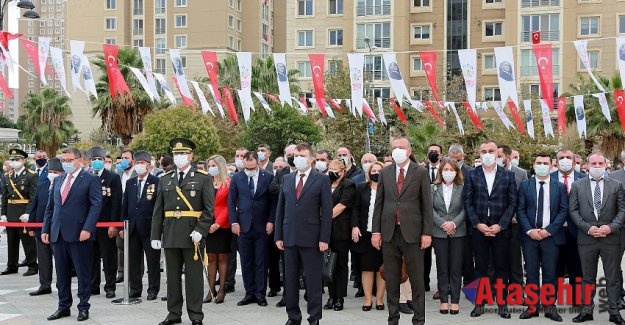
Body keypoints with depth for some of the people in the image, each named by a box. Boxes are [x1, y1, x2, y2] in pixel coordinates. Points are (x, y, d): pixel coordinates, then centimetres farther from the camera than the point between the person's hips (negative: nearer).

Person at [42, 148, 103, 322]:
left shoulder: (90, 179, -3)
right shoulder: (58, 180, 16)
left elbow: (96, 205, -10)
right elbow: (50, 207, 17)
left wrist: (87, 229, -19)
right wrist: (46, 229, 9)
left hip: (79, 234, -6)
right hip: (58, 234, 6)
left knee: (83, 273, 2)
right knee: (62, 274, 11)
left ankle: (83, 308, 11)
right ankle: (64, 307, 21)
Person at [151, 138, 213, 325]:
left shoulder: (203, 179, 1)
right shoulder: (165, 180, 12)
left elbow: (209, 209, -4)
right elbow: (158, 211, 10)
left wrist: (200, 231, -16)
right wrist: (155, 236, 4)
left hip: (192, 235, -3)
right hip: (170, 235, 4)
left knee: (194, 276, 2)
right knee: (173, 276, 9)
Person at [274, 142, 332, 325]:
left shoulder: (321, 180, -1)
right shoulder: (287, 179, 12)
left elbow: (327, 211, -5)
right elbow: (280, 209, 11)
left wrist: (324, 239, -10)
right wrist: (278, 236, 5)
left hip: (311, 238, -4)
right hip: (290, 238, 4)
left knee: (313, 279, 3)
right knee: (290, 279, 9)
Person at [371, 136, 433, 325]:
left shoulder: (420, 173, 0)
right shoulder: (385, 173, 8)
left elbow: (427, 204, -1)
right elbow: (379, 203, 9)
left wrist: (427, 233, -6)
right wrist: (375, 231, 3)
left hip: (412, 232, -3)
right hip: (389, 232, 3)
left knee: (417, 279, 2)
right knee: (391, 279, 9)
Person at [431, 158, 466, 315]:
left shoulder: (462, 188, 2)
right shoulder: (433, 188, 5)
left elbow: (465, 209, -2)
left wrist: (454, 223, -15)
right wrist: (442, 223, -12)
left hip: (458, 232, -1)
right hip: (439, 232, 1)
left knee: (456, 268, 2)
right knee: (442, 267, 5)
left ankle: (455, 300, 8)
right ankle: (444, 300, 11)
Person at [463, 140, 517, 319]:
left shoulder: (508, 175, 3)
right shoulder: (471, 175, 4)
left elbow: (512, 203, 0)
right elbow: (467, 202, 1)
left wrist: (500, 225, -9)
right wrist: (478, 224, -9)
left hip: (501, 229, 0)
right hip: (478, 228, 0)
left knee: (501, 267, 5)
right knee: (480, 267, 6)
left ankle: (502, 303, 12)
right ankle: (479, 302, 12)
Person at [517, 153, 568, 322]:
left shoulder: (560, 186, 5)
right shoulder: (525, 185, 6)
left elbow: (564, 211, 0)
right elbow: (521, 210, 2)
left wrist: (549, 230, -10)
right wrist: (529, 230, -10)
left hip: (551, 236, -1)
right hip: (529, 235, 1)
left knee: (550, 273, 2)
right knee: (532, 272, 4)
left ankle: (550, 307, 8)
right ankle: (532, 306, 9)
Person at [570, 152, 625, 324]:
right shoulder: (577, 185, 5)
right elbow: (573, 210, 2)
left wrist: (611, 227, -12)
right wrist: (587, 228, -10)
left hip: (611, 238, 0)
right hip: (586, 238, 0)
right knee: (587, 277, 8)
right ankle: (587, 310, 15)